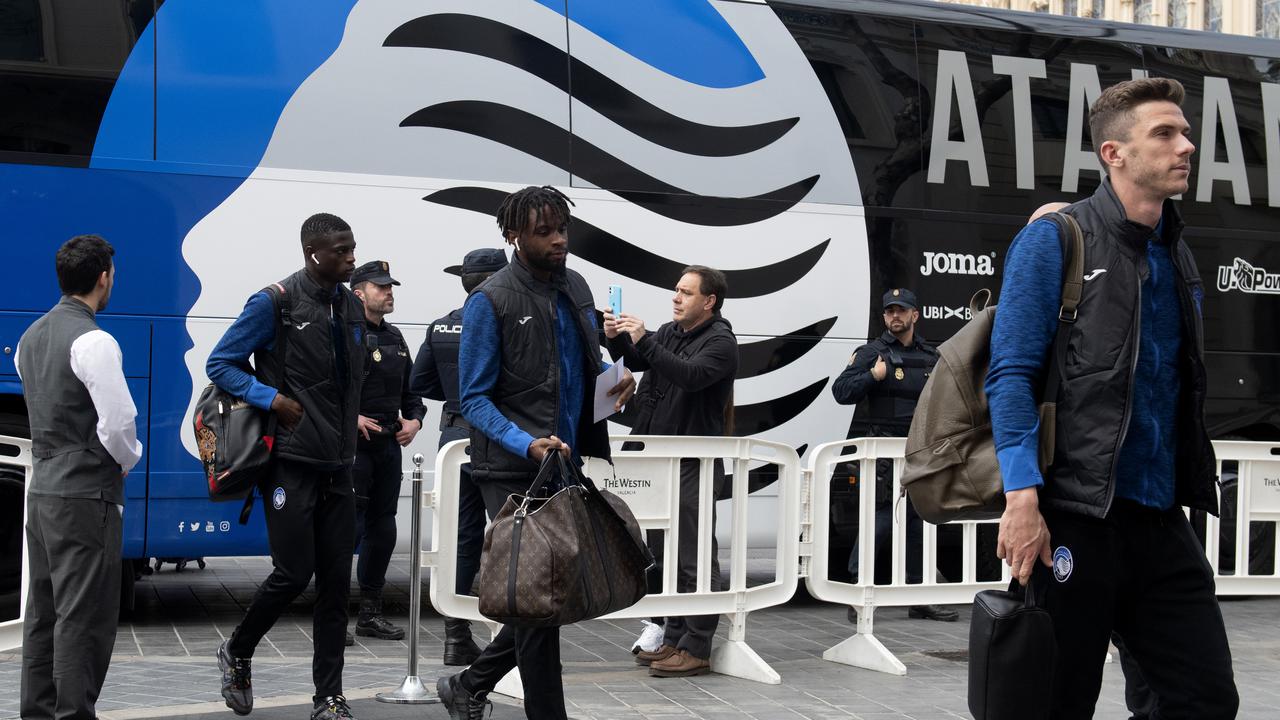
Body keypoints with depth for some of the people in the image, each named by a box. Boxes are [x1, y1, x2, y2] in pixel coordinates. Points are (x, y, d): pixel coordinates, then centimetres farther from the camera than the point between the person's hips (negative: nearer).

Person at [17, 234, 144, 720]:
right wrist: (129, 460, 2)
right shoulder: (93, 341, -15)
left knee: (43, 611, 13)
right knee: (84, 617, -4)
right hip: (86, 495, -9)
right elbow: (118, 423, -18)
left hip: (40, 490, 9)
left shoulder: (31, 337, 12)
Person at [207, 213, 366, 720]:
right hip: (291, 464, -6)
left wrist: (346, 432, 14)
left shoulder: (351, 308, 12)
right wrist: (275, 401, -14)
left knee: (335, 582, 4)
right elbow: (220, 363, -5)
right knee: (294, 572, -7)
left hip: (337, 467, 6)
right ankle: (237, 653, 21)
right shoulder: (275, 303, -7)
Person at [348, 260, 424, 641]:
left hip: (388, 445, 8)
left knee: (382, 529, 11)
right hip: (352, 445, -8)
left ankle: (370, 612, 20)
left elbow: (410, 390, 25)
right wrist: (350, 418, -20)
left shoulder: (394, 338, 17)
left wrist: (414, 419, 8)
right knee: (347, 527, -8)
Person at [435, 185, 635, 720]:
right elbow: (473, 398, -10)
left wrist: (615, 379, 0)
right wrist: (527, 445, -25)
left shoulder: (576, 288, 10)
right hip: (513, 473, -7)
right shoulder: (490, 301, -10)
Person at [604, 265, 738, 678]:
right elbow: (635, 362, 15)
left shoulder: (720, 342, -9)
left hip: (695, 465, -8)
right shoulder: (669, 332, 16)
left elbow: (690, 375, -25)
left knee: (694, 559, -5)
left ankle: (696, 649, -2)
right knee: (667, 554, 13)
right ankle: (673, 640, 21)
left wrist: (642, 340, -27)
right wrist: (616, 338, -5)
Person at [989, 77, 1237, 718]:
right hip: (1075, 520, -6)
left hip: (1163, 521, 6)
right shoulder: (1055, 241, -4)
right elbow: (1011, 373, -11)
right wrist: (1023, 497, -20)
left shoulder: (1176, 255, 16)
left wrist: (1188, 496, 15)